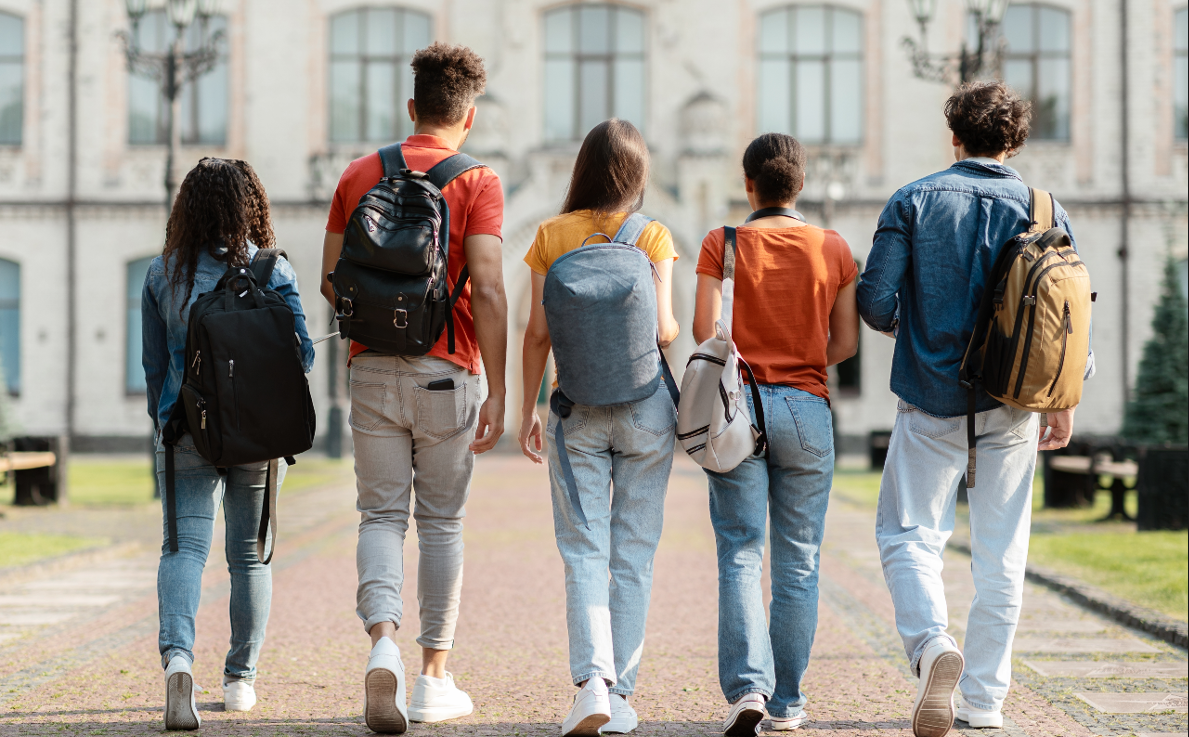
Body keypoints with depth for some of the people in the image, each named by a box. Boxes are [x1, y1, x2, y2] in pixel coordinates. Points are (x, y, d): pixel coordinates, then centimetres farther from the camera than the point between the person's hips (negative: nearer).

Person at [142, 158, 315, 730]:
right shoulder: (274, 271, -4)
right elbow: (301, 354, -4)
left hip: (186, 428, 0)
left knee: (184, 544, -5)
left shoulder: (162, 274, 1)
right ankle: (241, 678, 19)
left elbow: (153, 363, 7)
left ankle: (177, 654, -31)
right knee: (250, 554, 13)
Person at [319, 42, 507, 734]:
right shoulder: (477, 183, -5)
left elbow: (331, 279, 8)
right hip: (446, 371, -2)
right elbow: (488, 290, -14)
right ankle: (435, 678, 14)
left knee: (381, 515, 6)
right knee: (442, 523, 9)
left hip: (373, 367, 2)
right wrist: (497, 393, -11)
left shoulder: (360, 175, 6)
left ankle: (383, 641, -20)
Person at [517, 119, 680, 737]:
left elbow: (538, 332, -1)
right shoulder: (653, 237, -2)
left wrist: (528, 409, 6)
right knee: (633, 552, 7)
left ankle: (592, 680, -18)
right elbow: (663, 329, -9)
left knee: (584, 552, 1)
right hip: (645, 402, 0)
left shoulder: (551, 235, 1)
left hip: (577, 405, 0)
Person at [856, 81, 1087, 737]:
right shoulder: (1042, 209, 2)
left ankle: (932, 642, -21)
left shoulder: (914, 201, -2)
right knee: (1000, 553, 9)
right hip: (1011, 406, 2)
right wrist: (1064, 403, 10)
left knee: (908, 534, 6)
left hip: (932, 401, -2)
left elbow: (874, 297, -7)